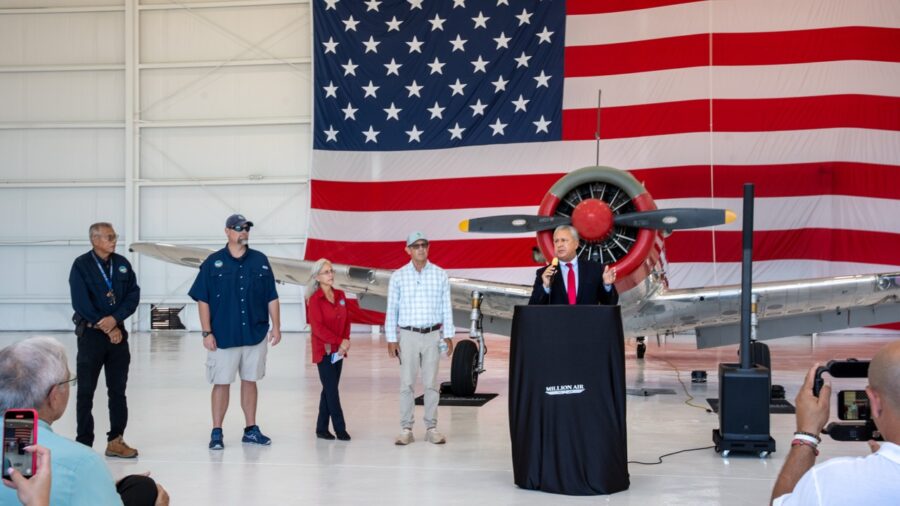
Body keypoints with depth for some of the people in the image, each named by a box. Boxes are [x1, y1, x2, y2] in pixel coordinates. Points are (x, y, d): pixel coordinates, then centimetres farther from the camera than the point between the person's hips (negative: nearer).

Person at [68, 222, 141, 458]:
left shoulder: (122, 263, 6)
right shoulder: (81, 265, -6)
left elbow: (133, 295, 1)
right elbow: (81, 303, -12)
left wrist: (115, 319, -14)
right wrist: (107, 328, -11)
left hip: (118, 333, 4)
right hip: (91, 333, -4)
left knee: (118, 390, 7)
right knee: (86, 391, 0)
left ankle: (115, 441, 13)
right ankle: (83, 444, 5)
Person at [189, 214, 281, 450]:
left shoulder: (260, 261, 5)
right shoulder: (213, 262, -2)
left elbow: (272, 297, 8)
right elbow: (203, 300, -2)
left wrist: (276, 326, 2)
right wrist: (207, 332, -7)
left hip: (256, 333, 3)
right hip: (223, 335, -2)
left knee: (250, 381, 11)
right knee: (221, 383, 2)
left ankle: (251, 430, 20)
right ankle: (216, 433, 10)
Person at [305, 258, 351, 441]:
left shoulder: (340, 296, 8)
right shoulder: (314, 299, -10)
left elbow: (346, 321, 10)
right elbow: (318, 328, -16)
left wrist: (345, 341, -6)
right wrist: (339, 341, -17)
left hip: (338, 350, 6)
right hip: (323, 350, -6)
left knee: (329, 390, 9)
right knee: (331, 390, -4)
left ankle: (322, 428, 16)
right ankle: (340, 429, 0)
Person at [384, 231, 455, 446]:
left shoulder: (440, 275, 4)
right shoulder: (398, 276, 1)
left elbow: (446, 307, 6)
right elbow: (391, 309, 2)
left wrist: (448, 336, 2)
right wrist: (391, 339, -3)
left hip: (433, 335, 1)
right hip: (408, 335, -1)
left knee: (431, 383, 3)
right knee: (407, 384, 0)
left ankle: (431, 428, 9)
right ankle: (406, 429, 5)